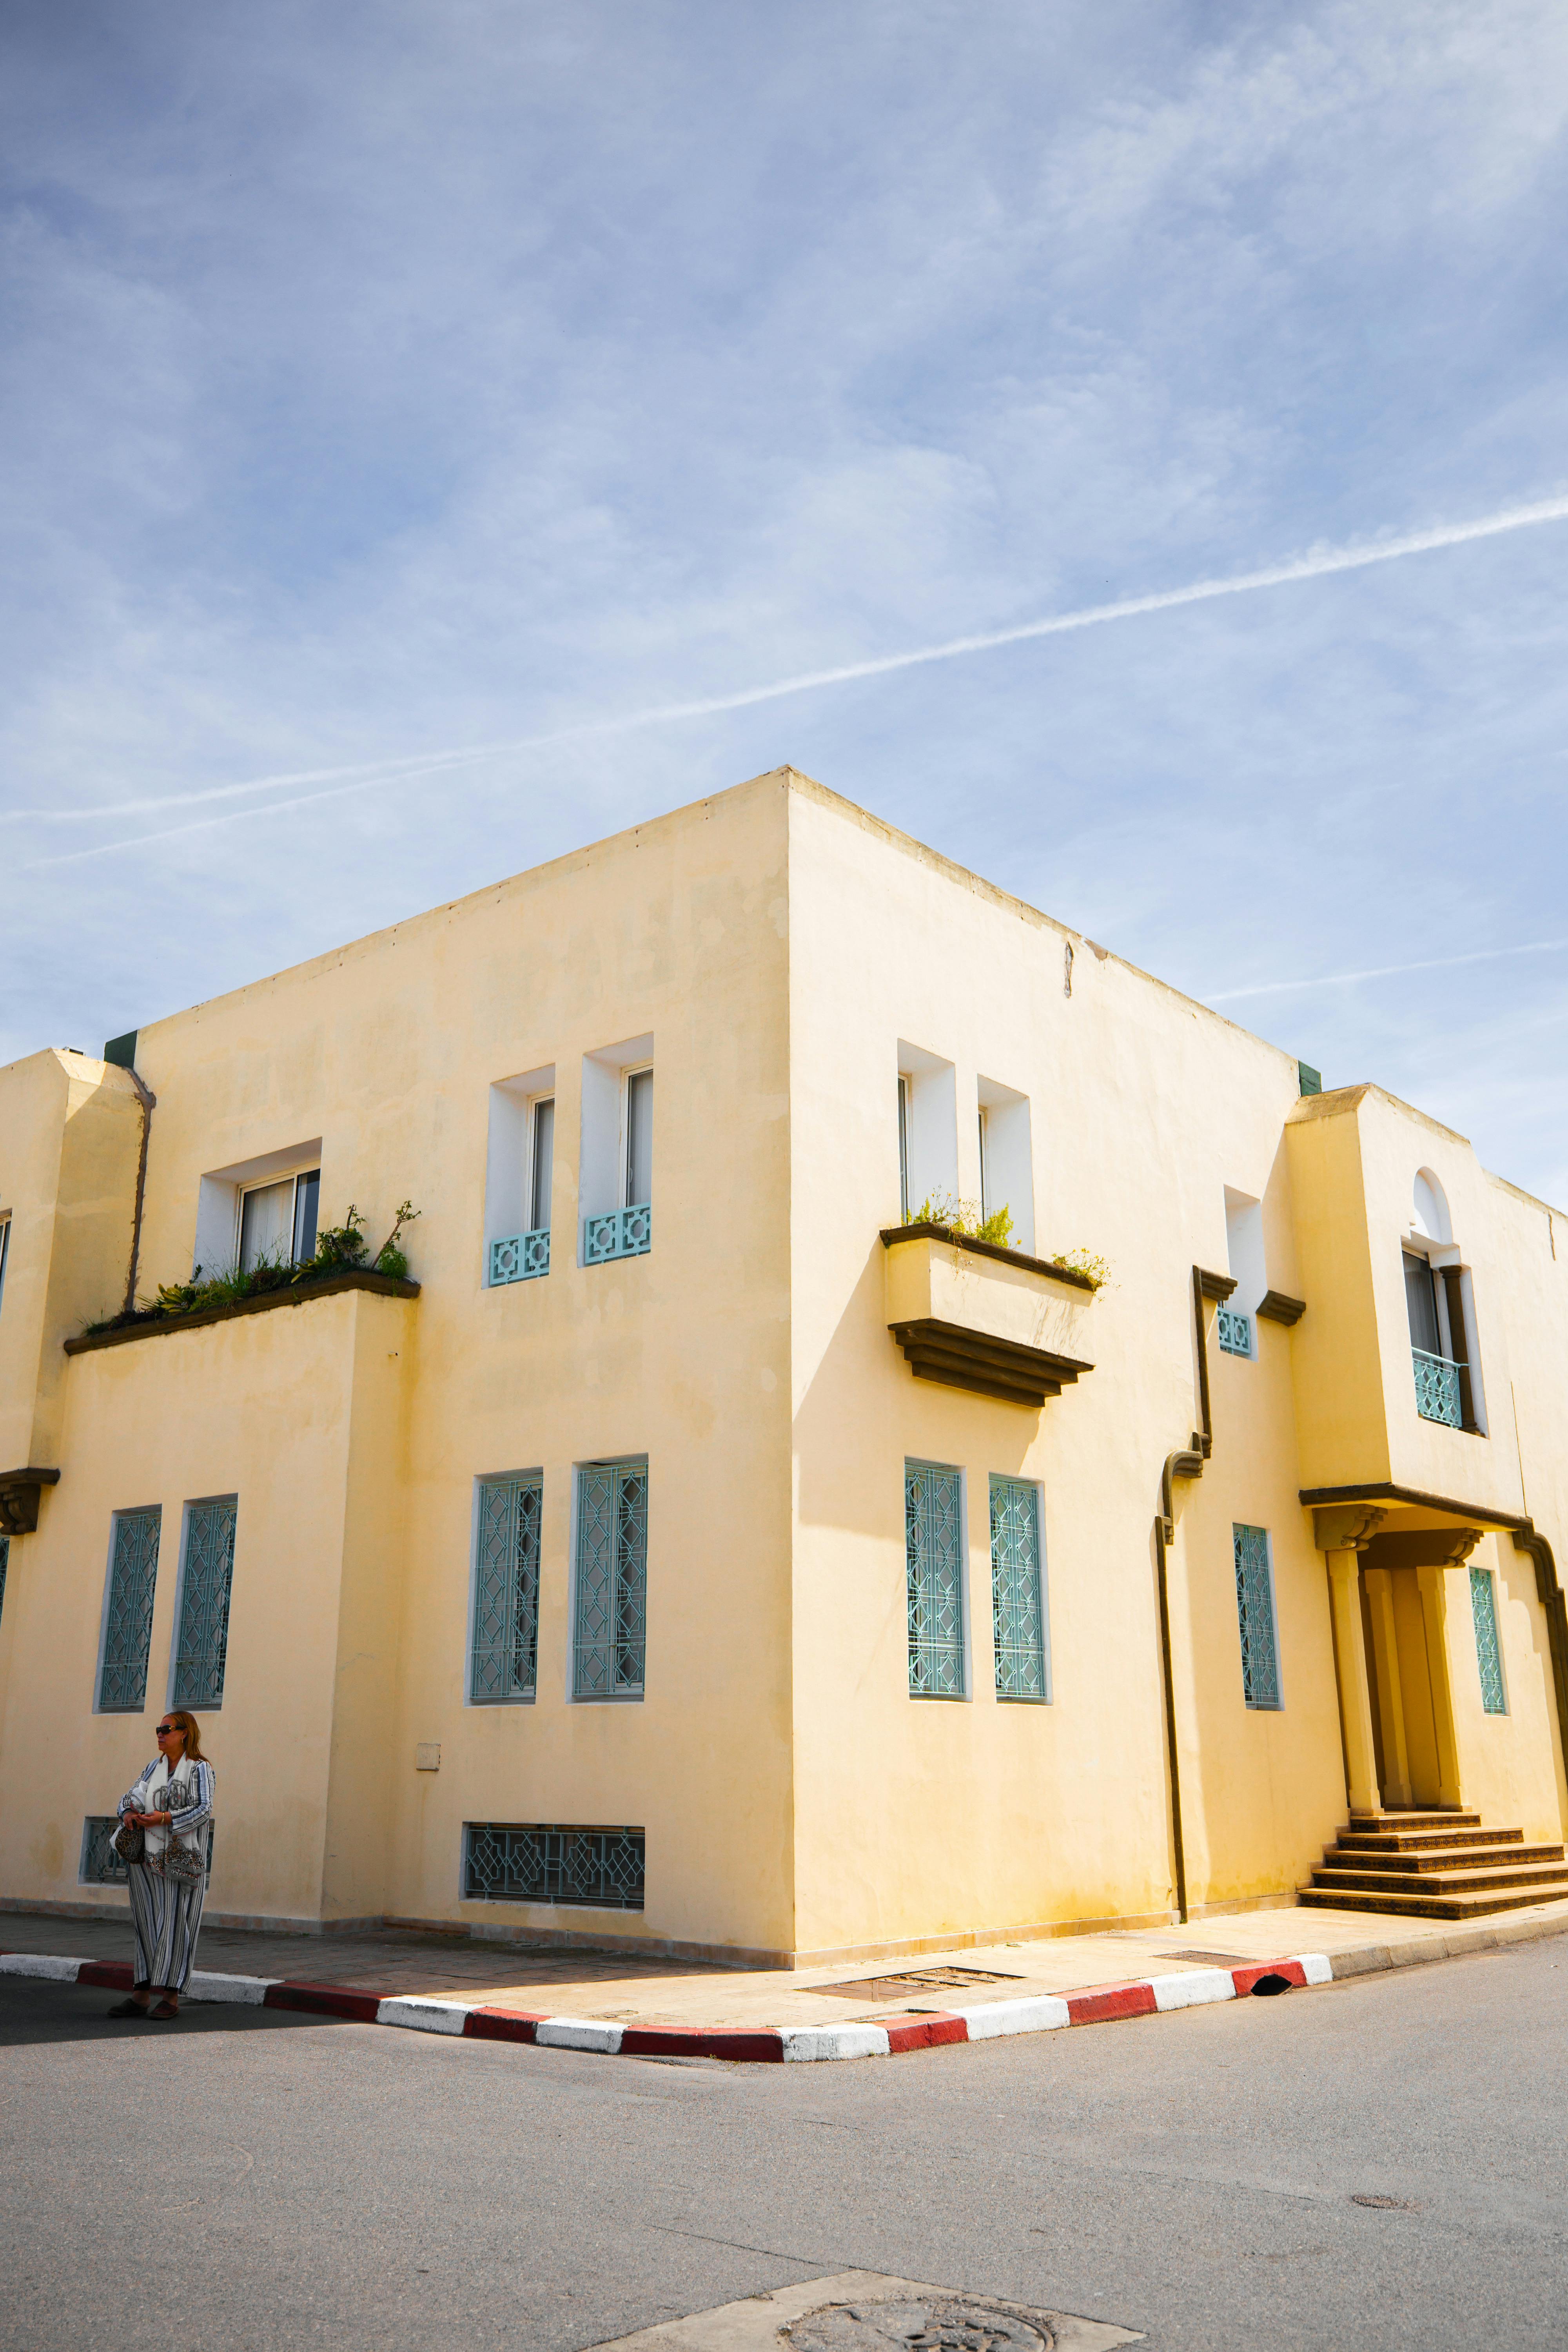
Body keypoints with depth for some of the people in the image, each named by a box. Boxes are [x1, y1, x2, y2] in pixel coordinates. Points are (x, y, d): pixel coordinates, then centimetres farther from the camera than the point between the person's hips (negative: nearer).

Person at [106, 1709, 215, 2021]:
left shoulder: (199, 1768, -3)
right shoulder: (155, 1766, 16)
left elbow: (204, 1808, -12)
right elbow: (133, 1794, 14)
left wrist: (165, 1819, -21)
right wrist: (129, 1812, -9)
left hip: (182, 1857, -6)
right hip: (149, 1855, 6)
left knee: (175, 1922, -4)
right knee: (147, 1922, 6)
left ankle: (171, 1997, -1)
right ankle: (141, 1995, 10)